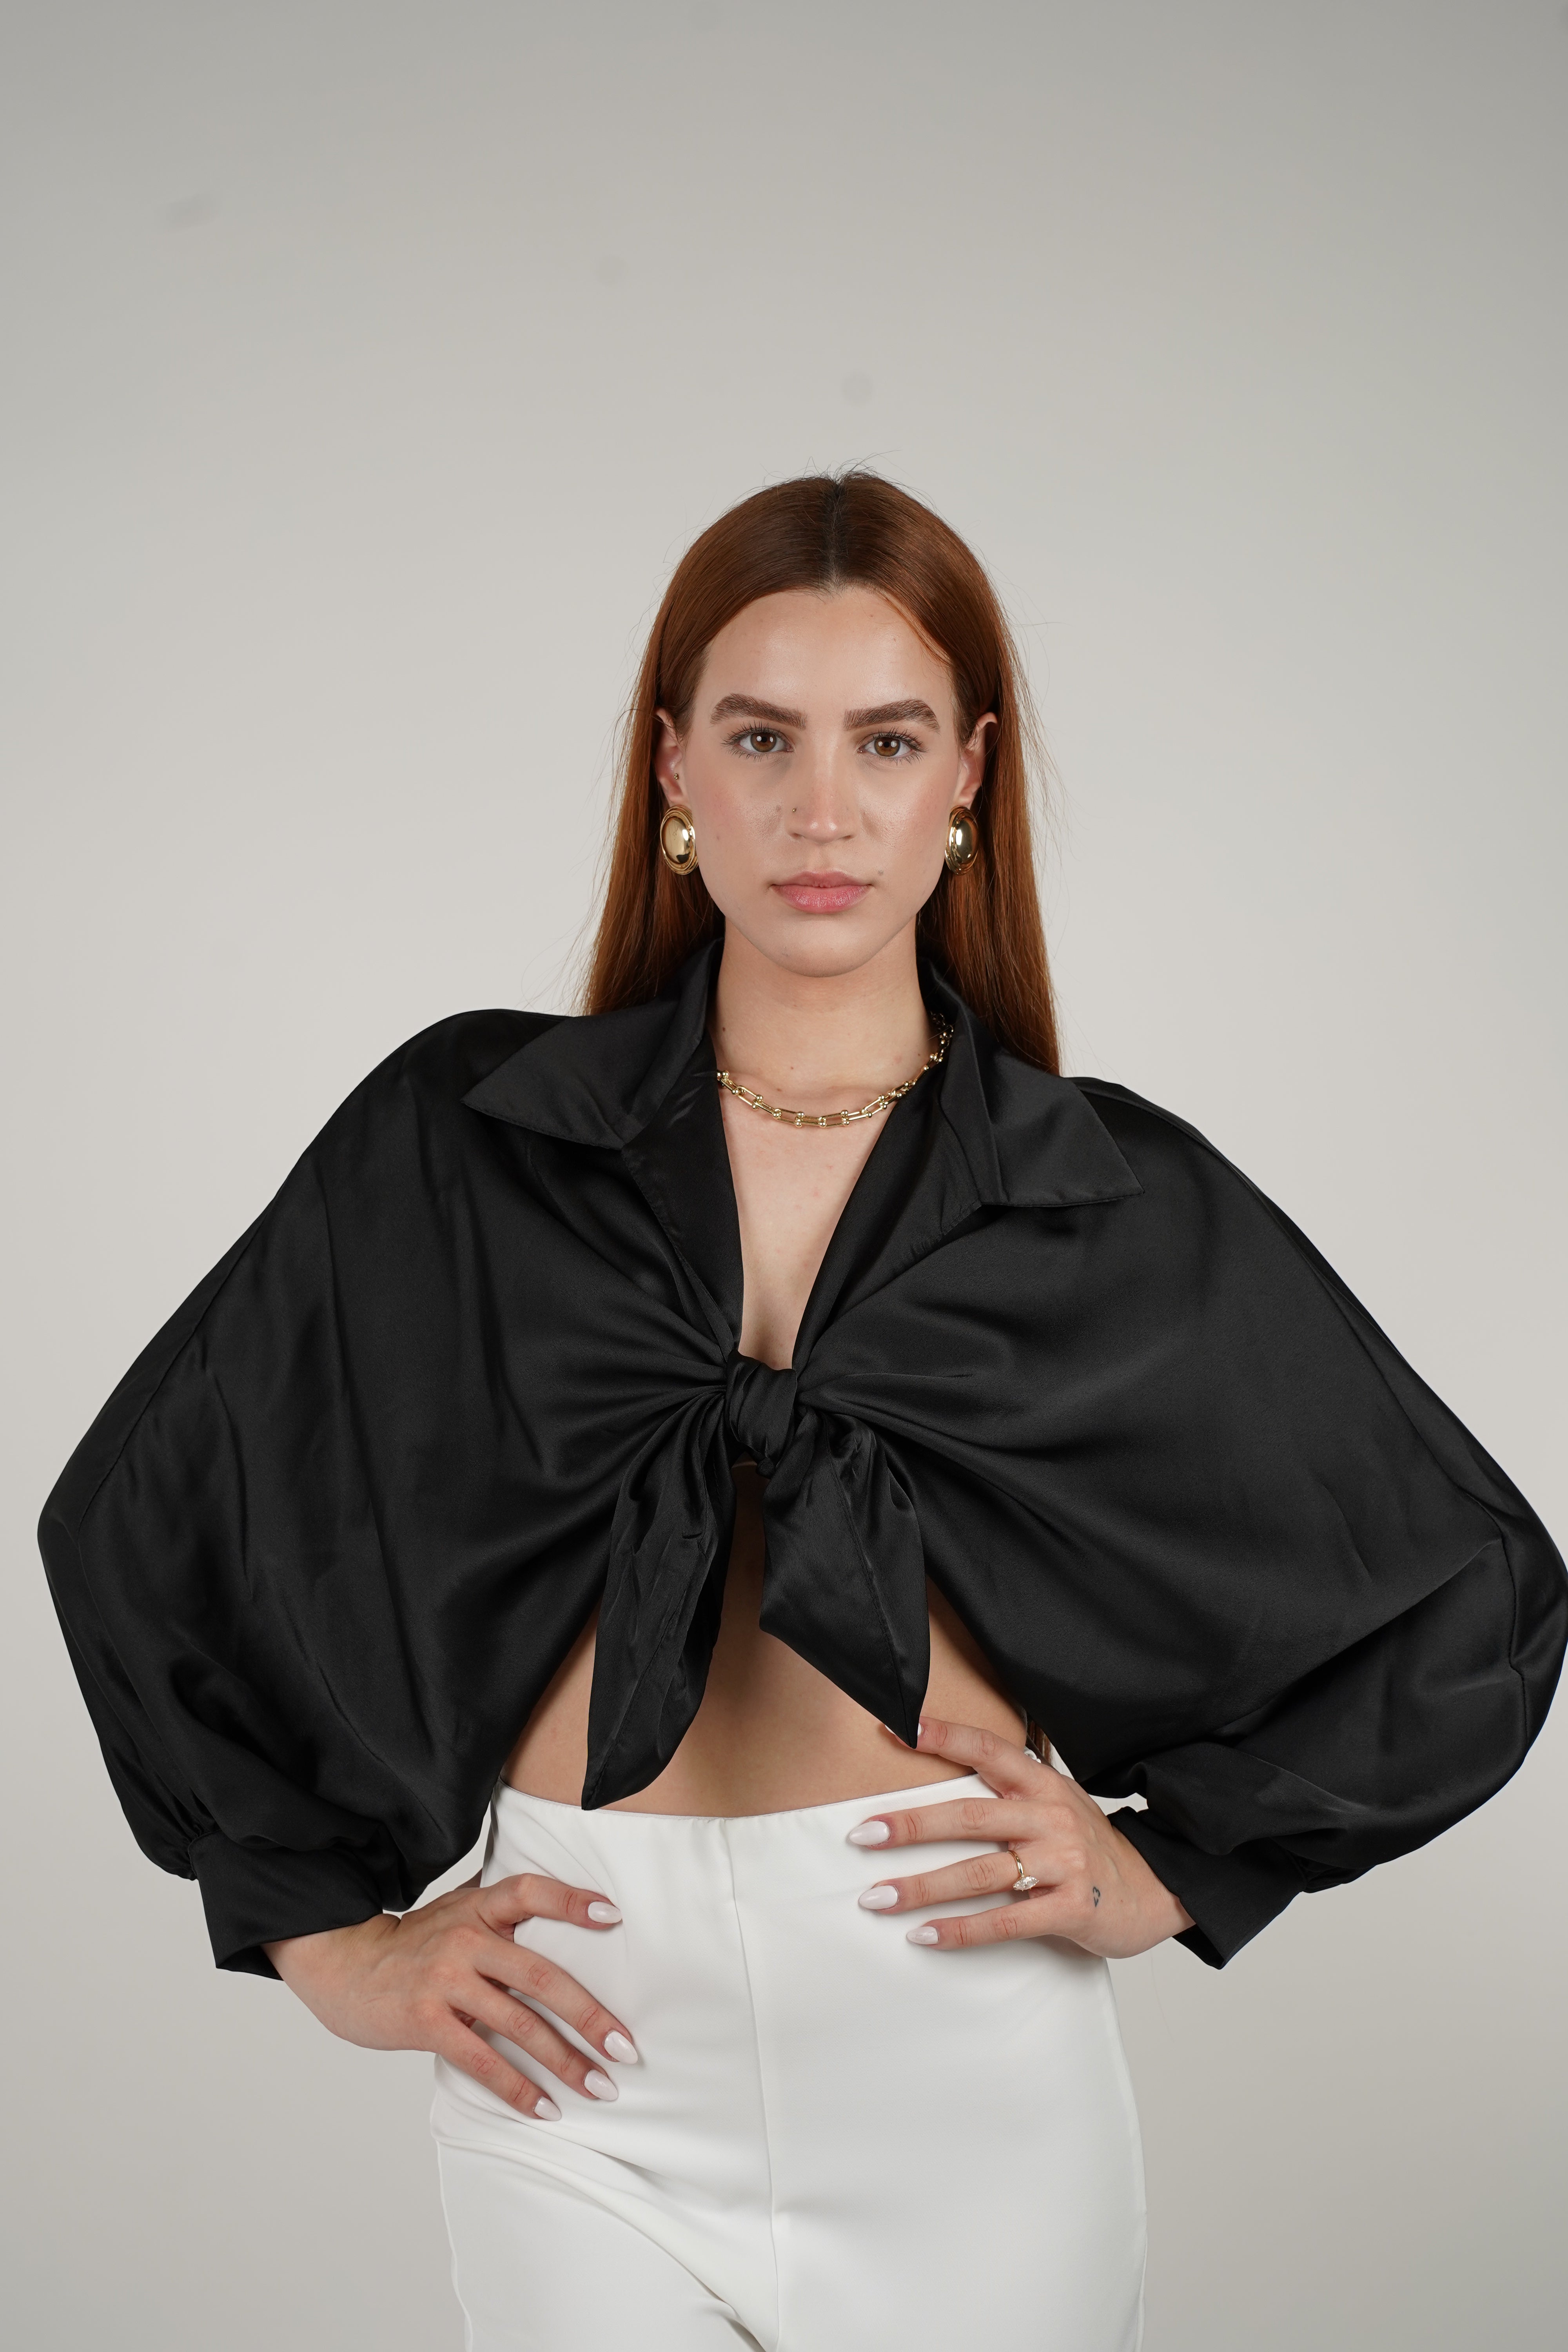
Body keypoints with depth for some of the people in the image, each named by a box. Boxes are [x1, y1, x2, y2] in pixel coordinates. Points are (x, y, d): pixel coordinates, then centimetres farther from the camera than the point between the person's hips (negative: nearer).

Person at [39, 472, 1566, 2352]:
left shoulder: (1125, 1208, 0)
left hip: (967, 2069, 0)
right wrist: (326, 1931, 6)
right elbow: (136, 1518, 9)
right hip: (583, 2065, 0)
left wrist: (1167, 1867, 3)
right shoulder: (457, 1147, 0)